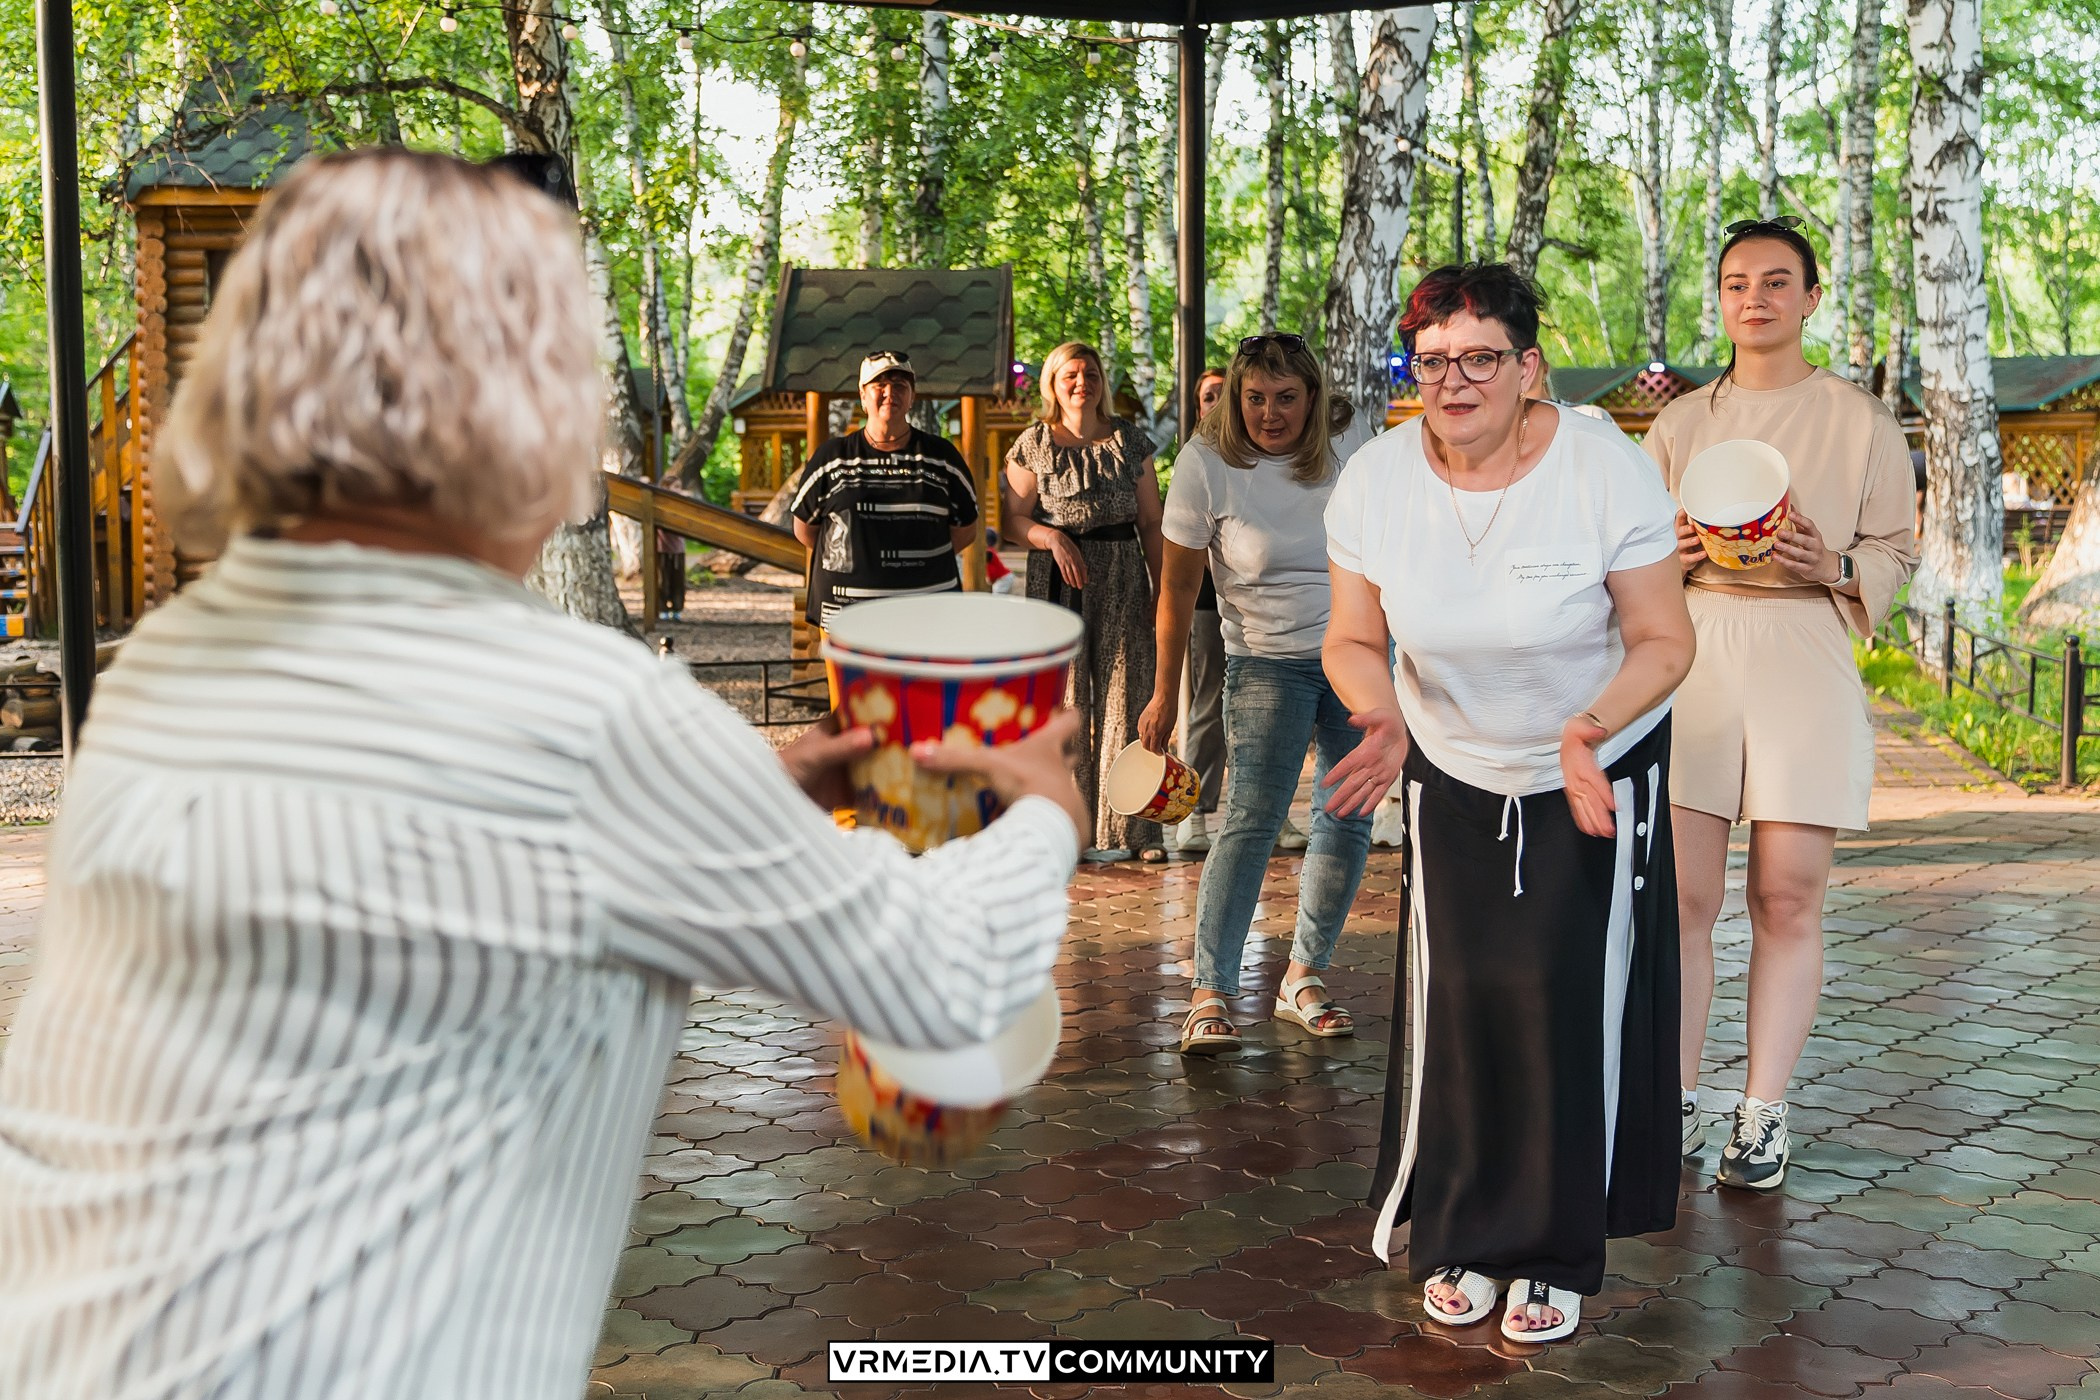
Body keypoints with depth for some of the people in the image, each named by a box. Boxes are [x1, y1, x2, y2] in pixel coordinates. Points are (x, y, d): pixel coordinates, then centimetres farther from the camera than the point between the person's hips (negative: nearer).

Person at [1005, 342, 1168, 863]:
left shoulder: (1128, 440, 9)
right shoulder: (1034, 443, 5)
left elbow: (1151, 522, 9)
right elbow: (1015, 517, 2)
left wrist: (1162, 589, 4)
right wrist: (1053, 537, -17)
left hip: (1123, 580, 1)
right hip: (1057, 582, -1)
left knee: (1126, 696, -2)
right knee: (1064, 700, 0)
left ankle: (1130, 826, 3)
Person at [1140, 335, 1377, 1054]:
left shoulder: (1348, 437, -4)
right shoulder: (1207, 462, -14)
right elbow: (1178, 585, -8)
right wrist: (1165, 692, -5)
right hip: (1267, 661, -4)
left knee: (1349, 818, 4)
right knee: (1253, 814, -17)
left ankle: (1304, 978, 17)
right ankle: (1210, 995, -16)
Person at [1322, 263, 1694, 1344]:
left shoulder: (1607, 472, -21)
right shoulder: (1374, 481, -13)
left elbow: (1663, 641, -15)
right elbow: (1353, 641, -4)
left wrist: (1589, 727, -34)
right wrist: (1383, 718, -26)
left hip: (1597, 778, -2)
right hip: (1453, 776, 2)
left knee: (1567, 1006, -2)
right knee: (1457, 1003, 1)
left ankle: (1553, 1256, 14)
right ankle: (1460, 1241, 19)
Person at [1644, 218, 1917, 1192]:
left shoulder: (1861, 422, 8)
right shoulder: (1680, 422, 15)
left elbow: (1895, 552, 9)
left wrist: (1832, 568, -12)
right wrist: (1670, 553, -5)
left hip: (1804, 660, -2)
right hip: (1692, 655, 2)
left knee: (1788, 901, -1)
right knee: (1682, 895, -2)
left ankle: (1763, 1114, 9)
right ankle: (1679, 1103, 9)